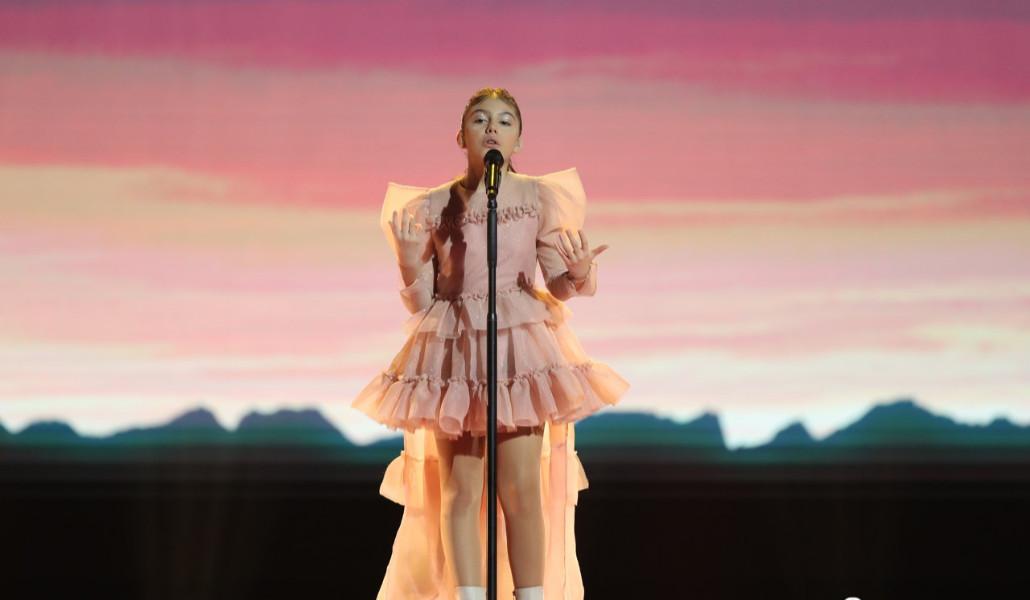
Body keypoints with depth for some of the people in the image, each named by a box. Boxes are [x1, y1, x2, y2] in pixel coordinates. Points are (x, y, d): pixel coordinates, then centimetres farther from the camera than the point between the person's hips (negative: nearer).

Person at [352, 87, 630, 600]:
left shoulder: (538, 198, 2)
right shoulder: (432, 206, 2)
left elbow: (557, 286, 6)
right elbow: (420, 301, 4)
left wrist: (578, 273, -15)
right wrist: (408, 259, -14)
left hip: (519, 348, 0)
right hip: (453, 351, 1)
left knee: (522, 489, -5)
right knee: (459, 490, -1)